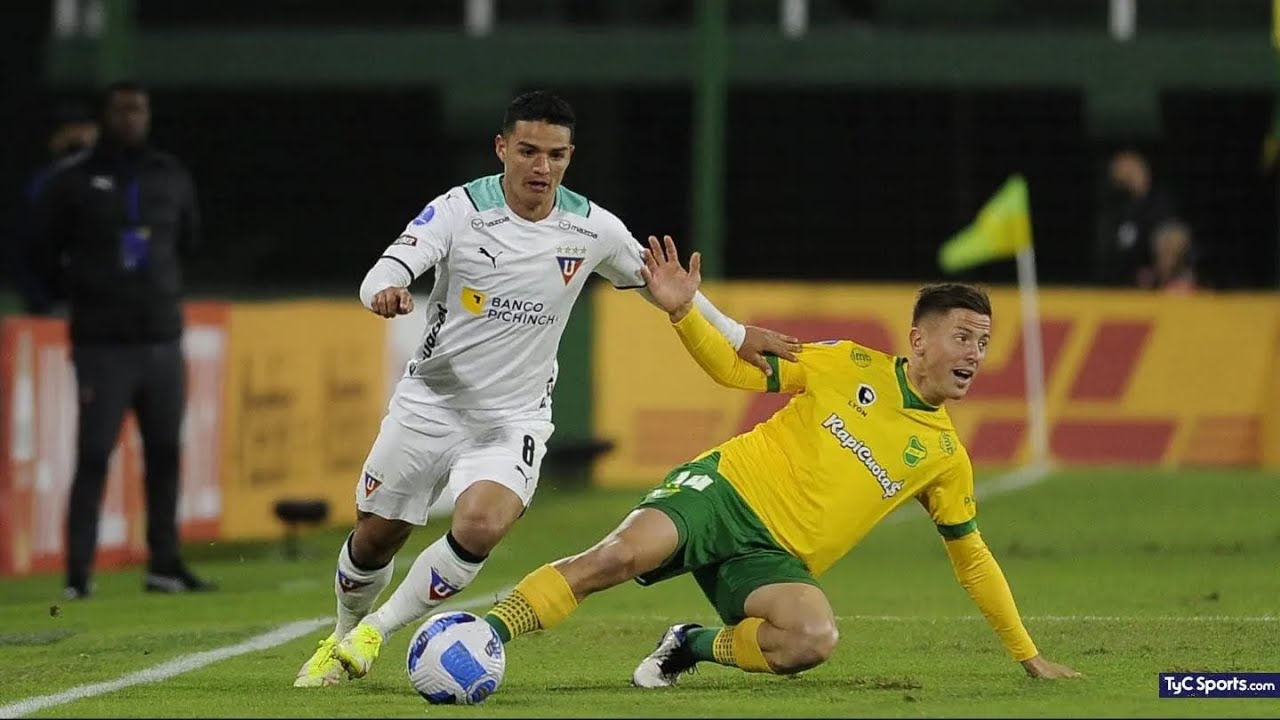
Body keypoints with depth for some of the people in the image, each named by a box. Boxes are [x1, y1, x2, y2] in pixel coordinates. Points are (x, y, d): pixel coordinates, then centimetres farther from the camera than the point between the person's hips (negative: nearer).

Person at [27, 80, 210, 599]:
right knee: (94, 455, -8)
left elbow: (188, 239, 25)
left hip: (162, 338, 4)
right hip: (103, 344, -4)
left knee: (164, 454, 7)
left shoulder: (171, 178, 10)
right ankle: (78, 572, -6)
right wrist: (77, 295, 6)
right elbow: (43, 253, 4)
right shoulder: (74, 183, -2)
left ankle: (164, 565, 15)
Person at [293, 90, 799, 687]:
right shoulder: (460, 211, -14)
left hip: (514, 418, 0)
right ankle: (342, 640, 41)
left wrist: (735, 335, 13)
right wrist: (386, 290, -50)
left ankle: (374, 633, -8)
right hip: (431, 401, 0)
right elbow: (386, 274, -26)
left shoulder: (592, 229, -6)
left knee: (480, 526, -27)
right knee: (373, 538, 10)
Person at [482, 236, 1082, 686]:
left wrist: (1028, 655, 18)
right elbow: (736, 370, 7)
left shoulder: (945, 457, 10)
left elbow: (971, 559, 19)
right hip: (726, 489, -2)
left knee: (816, 638, -33)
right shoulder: (850, 366, 4)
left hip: (776, 557, 2)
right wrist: (683, 313, -11)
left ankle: (694, 646, -7)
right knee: (619, 555, -33)